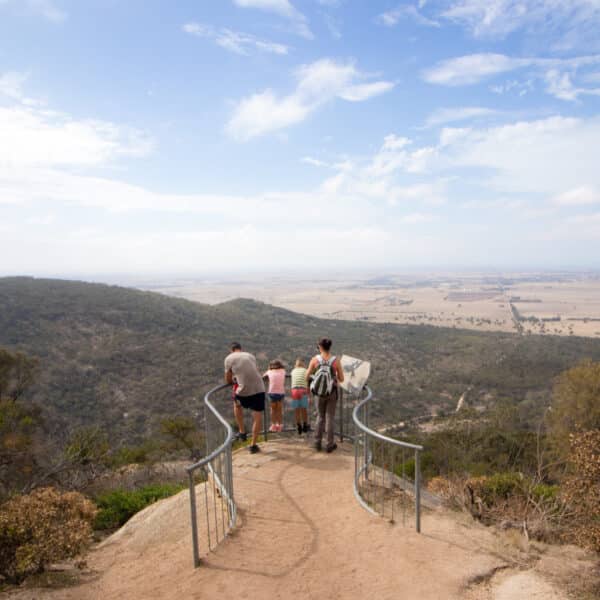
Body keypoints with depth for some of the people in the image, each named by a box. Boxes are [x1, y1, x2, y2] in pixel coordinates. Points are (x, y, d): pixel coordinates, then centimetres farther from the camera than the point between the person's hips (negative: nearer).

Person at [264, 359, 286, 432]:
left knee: (273, 409, 14)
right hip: (281, 392, 0)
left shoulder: (270, 372, 10)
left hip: (272, 392, 0)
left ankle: (273, 425, 14)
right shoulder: (283, 371, 12)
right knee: (280, 410, 12)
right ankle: (280, 425, 12)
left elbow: (263, 376, 27)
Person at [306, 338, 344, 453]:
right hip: (332, 393, -1)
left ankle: (317, 443, 21)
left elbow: (307, 377, -3)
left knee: (320, 417, 19)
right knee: (329, 418, 10)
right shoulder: (336, 361, -12)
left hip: (320, 393, 1)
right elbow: (341, 379, -4)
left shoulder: (315, 359, -11)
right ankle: (330, 445, 17)